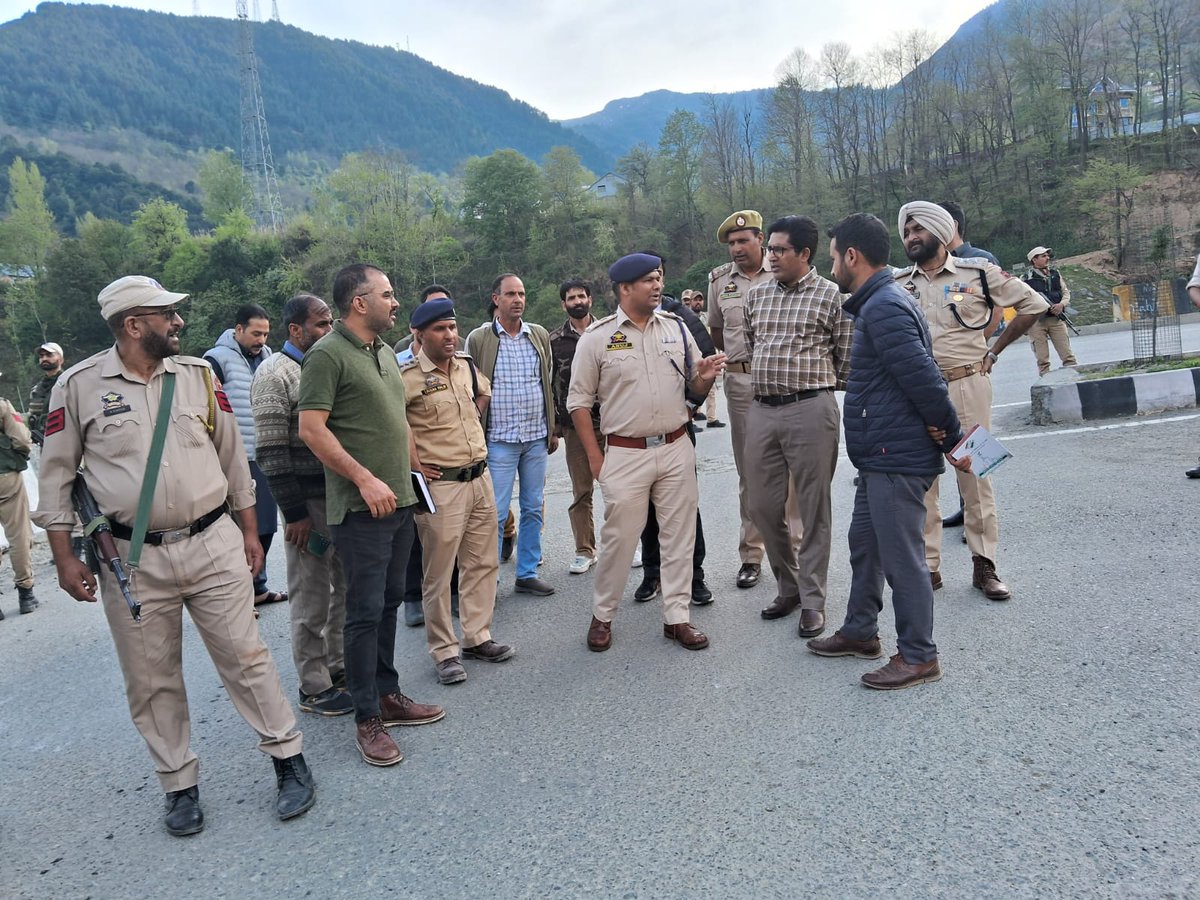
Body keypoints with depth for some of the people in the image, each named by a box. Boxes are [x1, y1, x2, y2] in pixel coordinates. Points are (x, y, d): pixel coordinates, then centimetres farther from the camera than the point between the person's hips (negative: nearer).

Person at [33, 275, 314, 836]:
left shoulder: (198, 375, 4)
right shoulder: (79, 385, -3)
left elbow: (232, 457, 10)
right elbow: (57, 475, 2)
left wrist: (249, 531, 11)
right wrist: (65, 558, -2)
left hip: (214, 546, 1)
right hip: (132, 559, -1)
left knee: (245, 658, 5)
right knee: (151, 681, 10)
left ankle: (289, 760, 18)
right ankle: (179, 785, 26)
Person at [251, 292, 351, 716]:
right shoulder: (275, 374, -10)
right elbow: (271, 452, -14)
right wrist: (294, 513, -16)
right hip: (309, 500, -7)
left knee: (347, 587, 15)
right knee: (312, 596, 2)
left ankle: (340, 667, 29)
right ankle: (314, 688, 14)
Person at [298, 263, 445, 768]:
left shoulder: (384, 352, 16)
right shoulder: (327, 355, -11)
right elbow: (311, 428, -17)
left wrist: (410, 472, 17)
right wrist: (365, 480, -19)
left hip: (398, 500, 8)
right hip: (361, 508, -8)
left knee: (389, 603, 15)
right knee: (366, 611, -2)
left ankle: (388, 696, 28)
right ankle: (367, 719, 9)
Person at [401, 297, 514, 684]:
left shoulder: (466, 365, 8)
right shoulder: (407, 377, -14)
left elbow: (483, 393, 30)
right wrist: (412, 464, -13)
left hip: (480, 478, 7)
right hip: (441, 485, -7)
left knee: (482, 563, 14)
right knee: (438, 574, 2)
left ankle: (477, 637, 27)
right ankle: (444, 651, 15)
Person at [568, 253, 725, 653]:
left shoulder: (677, 327, 7)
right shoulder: (596, 337, -4)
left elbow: (695, 390, 14)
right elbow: (579, 401, 0)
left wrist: (706, 376, -10)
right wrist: (595, 457, -4)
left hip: (676, 449, 4)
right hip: (624, 455, -3)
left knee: (679, 536, 8)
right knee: (618, 538, 3)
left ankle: (676, 617, 21)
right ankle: (602, 617, 22)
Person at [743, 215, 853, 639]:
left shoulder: (831, 295, -3)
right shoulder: (756, 295, 12)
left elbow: (848, 357, 2)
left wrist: (812, 383, 9)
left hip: (810, 409, -5)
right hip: (761, 410, 5)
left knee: (813, 508, 2)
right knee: (762, 506, 9)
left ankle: (812, 600, 13)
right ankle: (789, 585, 28)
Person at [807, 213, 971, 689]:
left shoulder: (884, 308, -19)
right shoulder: (879, 302, 16)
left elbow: (924, 378, -22)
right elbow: (923, 376, 18)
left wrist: (953, 439, -13)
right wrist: (947, 433, 7)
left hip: (896, 458, -11)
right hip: (881, 456, 11)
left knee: (901, 556, -1)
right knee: (864, 542, 20)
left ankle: (918, 657, 13)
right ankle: (860, 632, 34)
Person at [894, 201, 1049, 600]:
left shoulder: (977, 273, 1)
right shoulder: (897, 283, 8)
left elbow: (1033, 304, 7)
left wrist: (994, 351, 4)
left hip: (968, 385, -2)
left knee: (976, 474, 2)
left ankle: (984, 566, 11)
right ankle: (928, 566, 13)